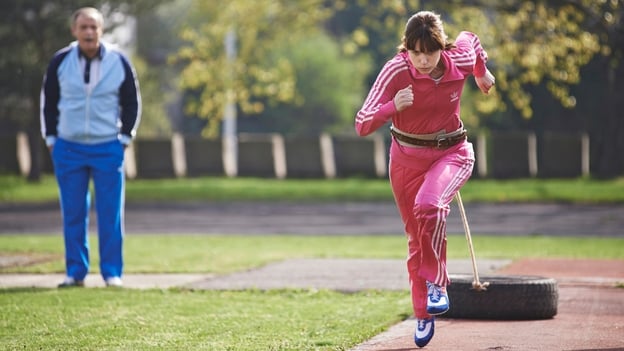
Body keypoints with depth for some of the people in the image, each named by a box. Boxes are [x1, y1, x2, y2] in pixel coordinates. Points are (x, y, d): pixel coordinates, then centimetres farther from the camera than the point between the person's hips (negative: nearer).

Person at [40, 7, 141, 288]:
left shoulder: (119, 62, -3)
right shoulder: (60, 62, -2)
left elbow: (132, 103, 7)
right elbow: (48, 102, 9)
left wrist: (124, 138, 0)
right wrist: (51, 140, 5)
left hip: (108, 149, -1)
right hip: (68, 149, 1)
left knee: (110, 213, -2)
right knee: (73, 213, 3)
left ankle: (112, 273, 4)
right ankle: (75, 273, 10)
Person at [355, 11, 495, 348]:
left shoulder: (460, 60, -17)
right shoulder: (395, 71, -22)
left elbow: (470, 38, 9)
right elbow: (362, 125, -26)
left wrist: (482, 72, 24)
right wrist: (393, 107, -42)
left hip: (452, 152, -1)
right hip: (407, 158, 1)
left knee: (428, 205, -32)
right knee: (416, 240, 11)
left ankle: (436, 283, -14)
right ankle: (423, 315, 29)